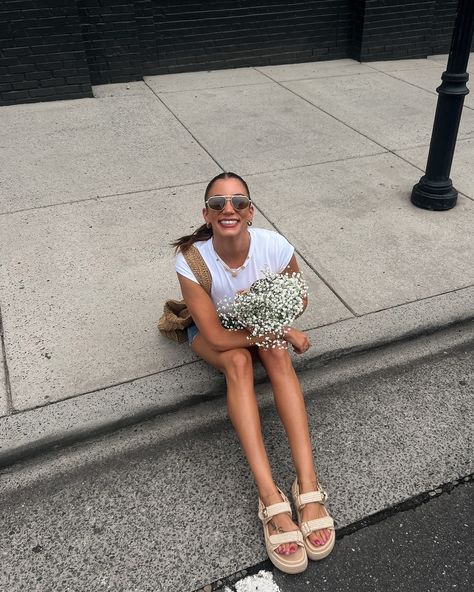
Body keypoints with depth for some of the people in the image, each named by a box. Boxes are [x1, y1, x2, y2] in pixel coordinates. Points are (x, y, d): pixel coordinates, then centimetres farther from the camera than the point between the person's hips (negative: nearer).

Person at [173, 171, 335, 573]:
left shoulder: (275, 246, -26)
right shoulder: (192, 259, -31)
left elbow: (298, 301, -7)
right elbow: (216, 337, -30)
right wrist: (283, 333, -29)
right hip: (213, 332, -1)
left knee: (278, 355, -31)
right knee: (238, 361, -33)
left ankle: (308, 484, -34)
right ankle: (271, 497, -38)